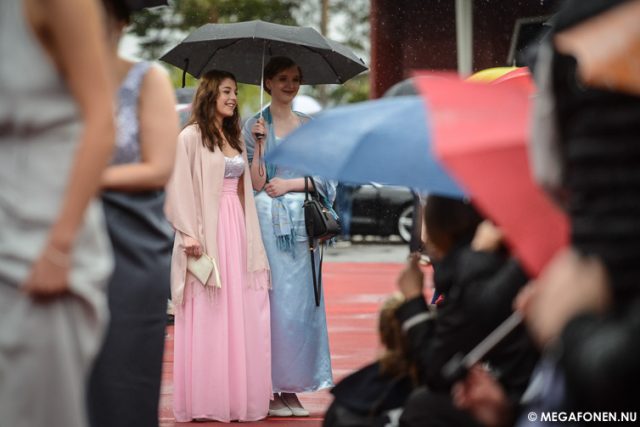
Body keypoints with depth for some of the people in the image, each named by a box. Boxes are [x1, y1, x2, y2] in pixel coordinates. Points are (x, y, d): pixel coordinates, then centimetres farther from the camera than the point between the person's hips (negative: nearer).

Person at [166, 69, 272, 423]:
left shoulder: (235, 138, 18)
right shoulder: (190, 137, -3)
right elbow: (180, 189, -11)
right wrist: (189, 234, -17)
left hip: (237, 230, 7)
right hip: (206, 233, -7)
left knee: (241, 317, 5)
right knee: (207, 318, -5)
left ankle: (240, 394, 11)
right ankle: (206, 399, 0)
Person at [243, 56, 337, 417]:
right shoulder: (255, 126, 4)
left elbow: (323, 177, 9)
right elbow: (255, 182, -3)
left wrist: (290, 184, -5)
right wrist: (260, 144, -16)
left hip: (303, 221, 3)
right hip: (268, 220, -3)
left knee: (302, 301, 1)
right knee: (272, 300, -6)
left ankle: (292, 388, 7)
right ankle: (270, 389, -1)